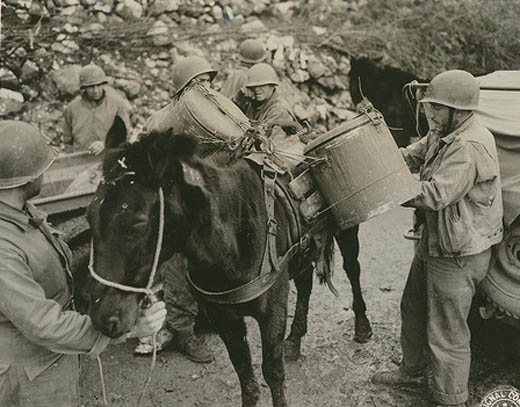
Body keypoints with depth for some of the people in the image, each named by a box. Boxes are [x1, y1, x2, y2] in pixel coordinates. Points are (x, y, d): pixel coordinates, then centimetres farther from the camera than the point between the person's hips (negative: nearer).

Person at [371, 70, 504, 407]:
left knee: (447, 334, 3)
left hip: (459, 255, -10)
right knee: (414, 308, 25)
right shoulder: (441, 134, 4)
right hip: (434, 240, 10)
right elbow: (411, 157, 10)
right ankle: (414, 369, 47)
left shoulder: (470, 147, -27)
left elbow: (435, 195, -31)